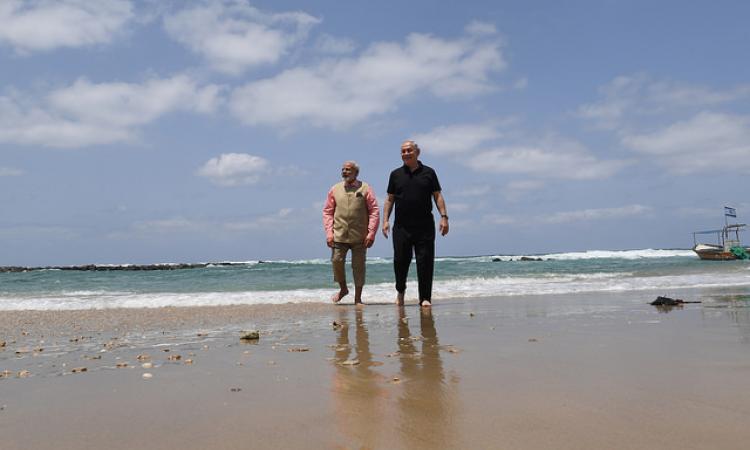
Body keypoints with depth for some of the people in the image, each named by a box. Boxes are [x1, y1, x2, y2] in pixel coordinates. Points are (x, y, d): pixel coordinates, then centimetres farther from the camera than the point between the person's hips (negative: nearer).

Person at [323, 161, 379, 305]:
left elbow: (374, 211, -1)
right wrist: (329, 233, -1)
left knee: (358, 266, 2)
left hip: (360, 236, -1)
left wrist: (371, 233, -8)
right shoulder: (335, 189, 9)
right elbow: (327, 212, 10)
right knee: (336, 261, -6)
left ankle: (358, 298, 14)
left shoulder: (365, 188, 2)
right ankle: (343, 289, 20)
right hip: (339, 235, 2)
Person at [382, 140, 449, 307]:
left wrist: (444, 216, -3)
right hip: (401, 226, 1)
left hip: (425, 226, -1)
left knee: (425, 262, -2)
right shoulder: (396, 174, 13)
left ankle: (425, 298, 6)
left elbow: (437, 196, 8)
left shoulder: (428, 173, 9)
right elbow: (389, 199, 13)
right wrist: (385, 220, 4)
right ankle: (400, 290, 26)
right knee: (400, 260, 1)